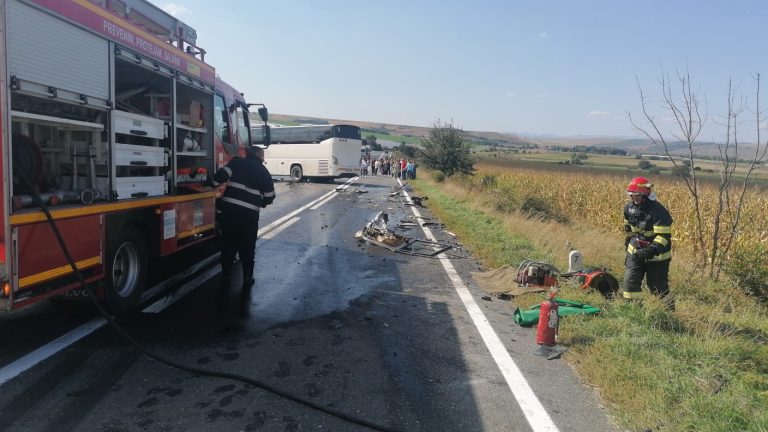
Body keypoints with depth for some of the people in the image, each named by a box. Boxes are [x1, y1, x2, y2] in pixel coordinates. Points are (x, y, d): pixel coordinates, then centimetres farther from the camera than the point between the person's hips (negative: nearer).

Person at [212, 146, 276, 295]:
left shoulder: (237, 162, 6)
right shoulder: (264, 172, 8)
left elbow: (222, 174, -9)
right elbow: (269, 197, 10)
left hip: (229, 209, 1)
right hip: (250, 214, -1)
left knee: (228, 246, 14)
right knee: (247, 249, 13)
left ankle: (226, 280, 21)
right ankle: (247, 282, 17)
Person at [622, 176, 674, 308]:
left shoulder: (658, 211, -23)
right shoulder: (629, 208, -2)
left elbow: (664, 236, -27)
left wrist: (650, 251, -36)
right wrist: (629, 241, 20)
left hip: (656, 255, -6)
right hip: (635, 251, 6)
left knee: (657, 286, 3)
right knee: (630, 280, -2)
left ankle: (669, 308, 24)